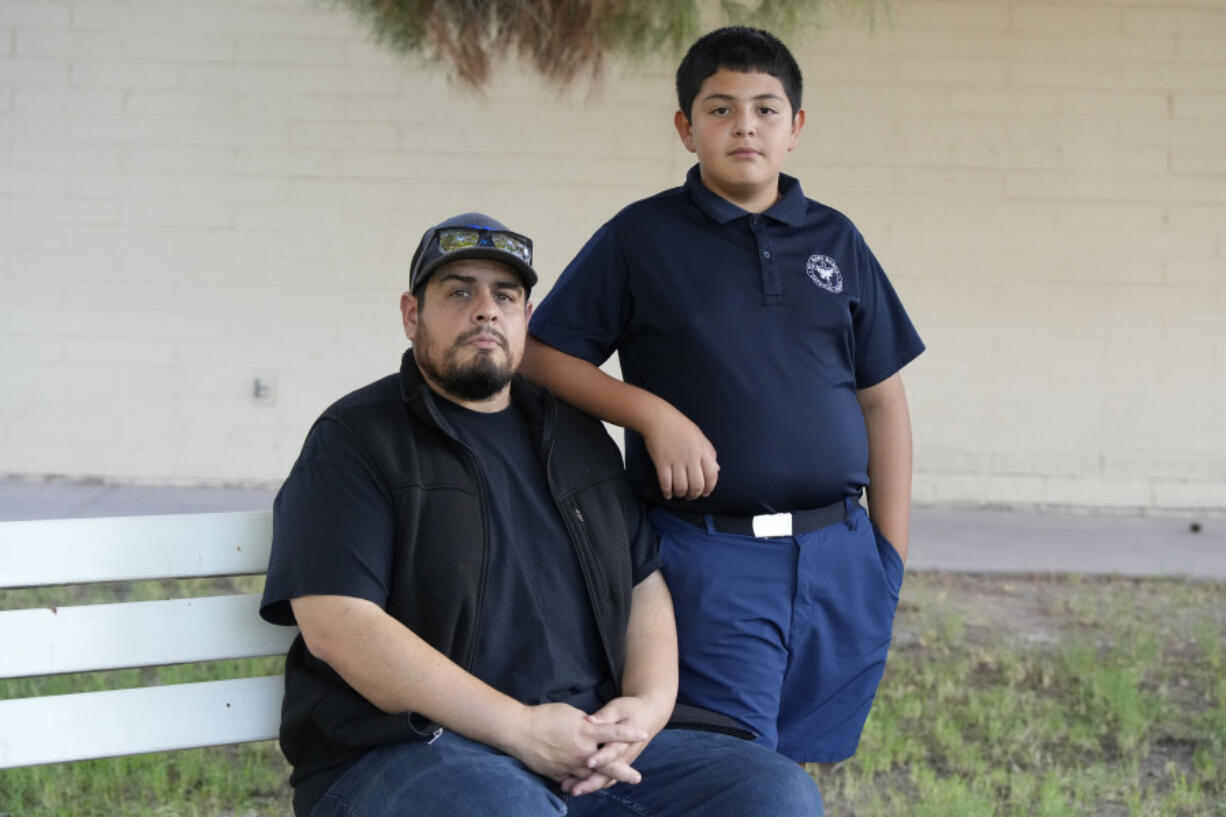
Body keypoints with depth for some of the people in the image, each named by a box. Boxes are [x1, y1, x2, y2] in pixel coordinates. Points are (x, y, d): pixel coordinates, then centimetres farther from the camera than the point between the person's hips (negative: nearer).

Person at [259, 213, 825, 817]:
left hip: (593, 743, 6)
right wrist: (520, 728, -18)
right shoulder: (353, 440, 1)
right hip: (412, 756, -6)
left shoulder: (577, 438, 22)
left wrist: (650, 704, -3)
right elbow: (337, 625, -11)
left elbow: (644, 583, 21)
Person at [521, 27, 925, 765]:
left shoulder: (836, 242, 12)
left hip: (837, 558, 4)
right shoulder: (642, 238, 3)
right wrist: (652, 414, -12)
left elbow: (882, 400, 14)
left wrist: (892, 553, 9)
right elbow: (540, 357, 1)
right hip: (710, 562, -3)